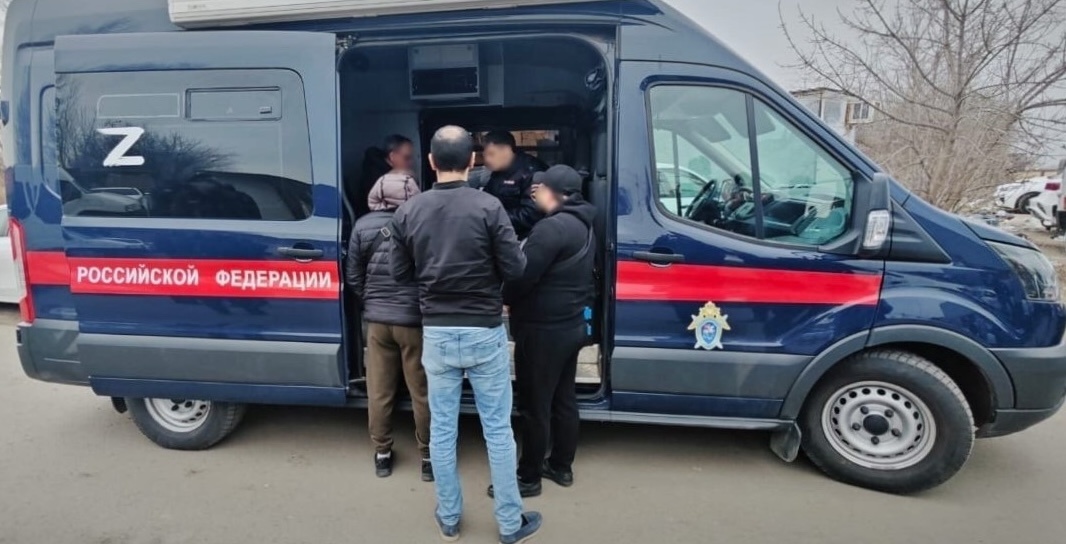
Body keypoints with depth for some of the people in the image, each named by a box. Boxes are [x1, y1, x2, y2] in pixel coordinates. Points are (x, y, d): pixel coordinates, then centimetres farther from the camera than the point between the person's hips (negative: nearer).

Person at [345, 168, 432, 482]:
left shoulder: (363, 226, -1)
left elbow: (353, 276, 5)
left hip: (377, 320, 3)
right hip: (413, 320, -3)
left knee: (379, 391, 15)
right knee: (421, 392, 9)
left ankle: (382, 454, 28)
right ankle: (428, 456, 20)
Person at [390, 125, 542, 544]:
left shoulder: (409, 212, -1)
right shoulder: (488, 207, -13)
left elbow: (401, 272, 6)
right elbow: (514, 269, -11)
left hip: (436, 333, 3)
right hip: (484, 333, -3)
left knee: (442, 428, 15)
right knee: (498, 430, 9)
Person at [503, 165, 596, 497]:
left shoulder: (553, 227, -21)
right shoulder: (583, 226, 11)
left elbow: (523, 276, -22)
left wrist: (501, 299, -4)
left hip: (544, 330, -10)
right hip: (572, 325, 10)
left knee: (535, 406, 2)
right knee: (563, 400, 18)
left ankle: (529, 477, 15)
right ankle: (561, 466, 31)